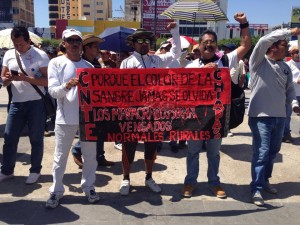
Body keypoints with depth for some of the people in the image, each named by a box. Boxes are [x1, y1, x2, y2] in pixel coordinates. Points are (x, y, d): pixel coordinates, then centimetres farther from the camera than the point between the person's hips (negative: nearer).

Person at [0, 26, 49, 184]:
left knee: (36, 139, 7)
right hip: (16, 103, 5)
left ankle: (35, 171, 22)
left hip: (36, 103, -4)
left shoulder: (40, 55, -8)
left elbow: (47, 81, -13)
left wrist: (25, 78, -22)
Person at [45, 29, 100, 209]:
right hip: (65, 118, -3)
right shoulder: (56, 63, -1)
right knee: (60, 157, 6)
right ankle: (56, 191, 21)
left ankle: (89, 187, 27)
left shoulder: (89, 66, 8)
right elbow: (52, 91, -10)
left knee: (90, 155, 11)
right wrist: (67, 86, -30)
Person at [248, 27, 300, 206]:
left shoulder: (286, 68, 10)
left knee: (273, 151, 16)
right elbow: (265, 40, -20)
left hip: (280, 116, 7)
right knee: (262, 152, -8)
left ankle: (265, 180, 34)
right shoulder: (259, 62, -6)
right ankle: (256, 189, 2)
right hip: (260, 115, -6)